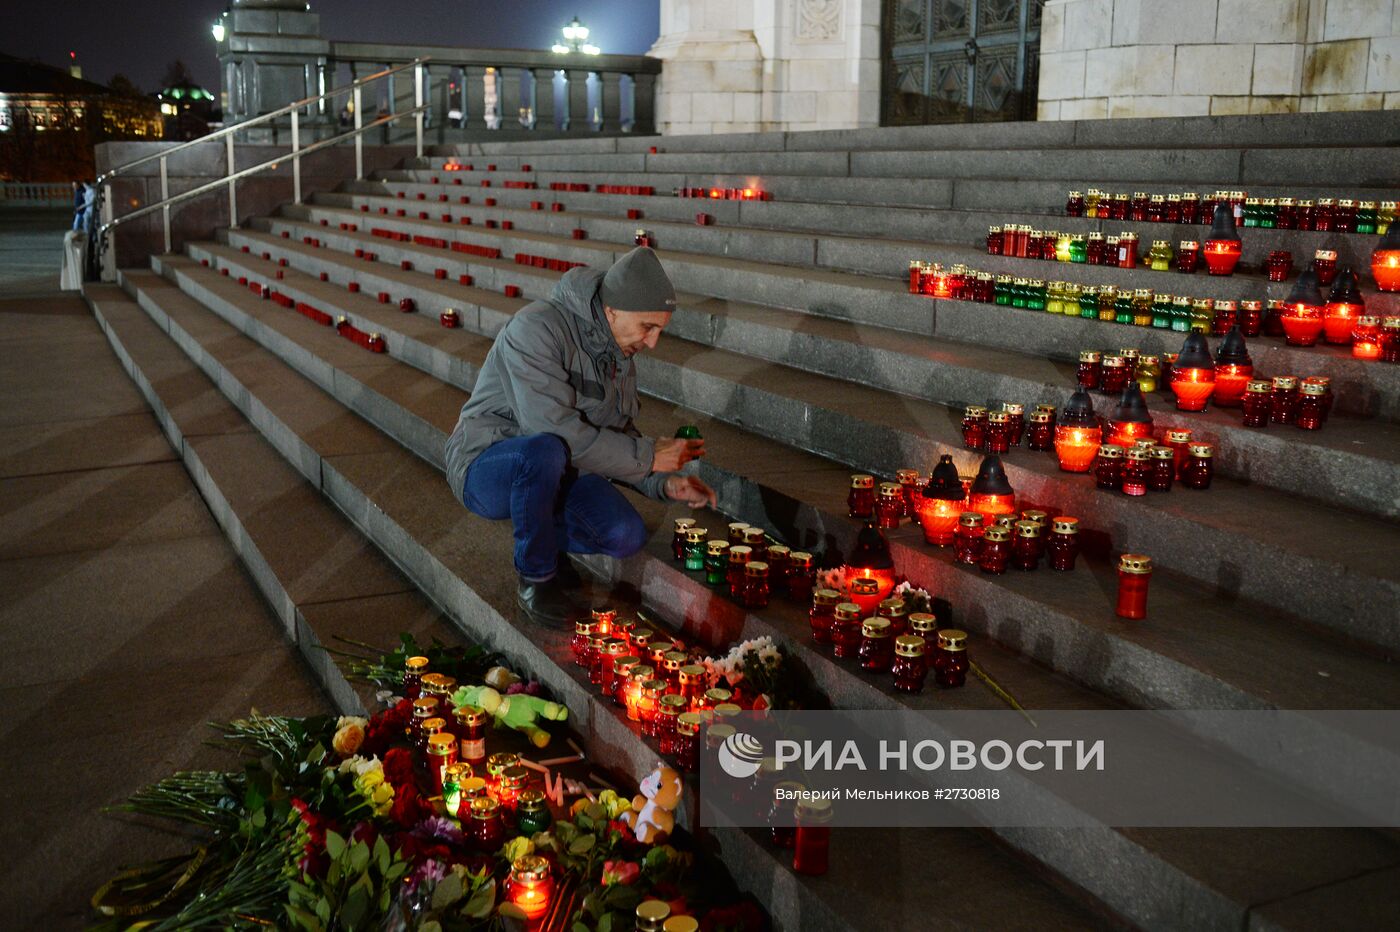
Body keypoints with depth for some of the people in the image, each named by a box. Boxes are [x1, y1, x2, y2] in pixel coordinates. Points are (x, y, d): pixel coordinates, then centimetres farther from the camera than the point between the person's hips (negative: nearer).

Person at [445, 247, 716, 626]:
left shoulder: (620, 353, 4)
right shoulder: (536, 328, -23)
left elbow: (620, 434, 11)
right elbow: (558, 432, -31)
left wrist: (666, 483, -6)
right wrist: (648, 456, -25)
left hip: (551, 469, 7)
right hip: (486, 467, -7)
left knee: (628, 535, -17)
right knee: (544, 451, -40)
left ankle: (541, 540, 14)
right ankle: (536, 578, -16)